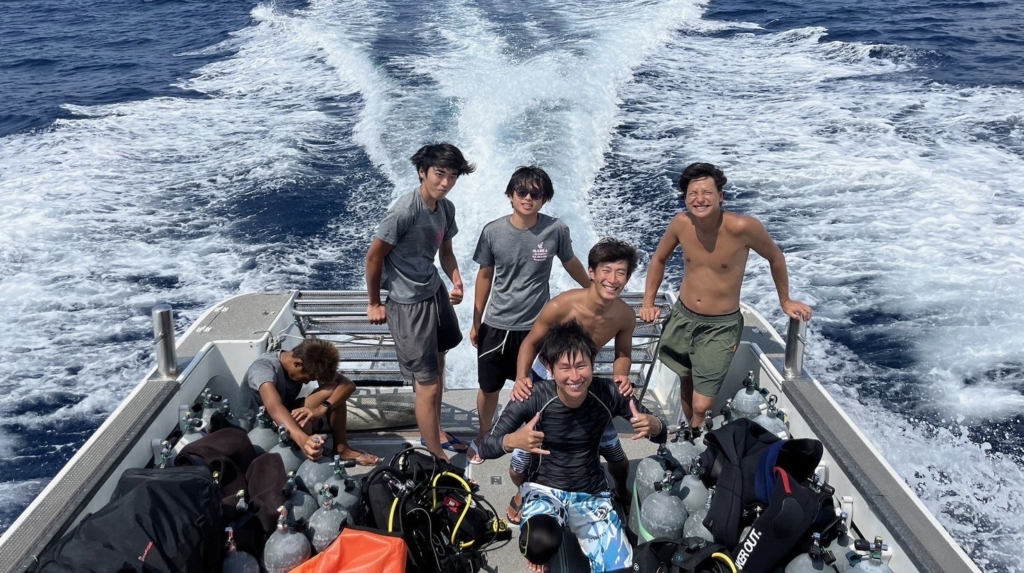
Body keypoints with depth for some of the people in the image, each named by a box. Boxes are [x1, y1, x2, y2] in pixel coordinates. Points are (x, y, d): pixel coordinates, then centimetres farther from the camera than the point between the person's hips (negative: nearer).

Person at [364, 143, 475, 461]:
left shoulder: (446, 207, -1)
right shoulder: (405, 211, -25)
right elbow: (374, 256, -15)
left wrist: (457, 282, -6)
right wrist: (374, 304, -5)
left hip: (436, 292, 9)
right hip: (410, 304, -9)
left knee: (438, 363, 23)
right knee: (428, 385, -4)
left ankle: (433, 432, 44)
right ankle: (436, 457, 11)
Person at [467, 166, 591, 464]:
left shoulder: (556, 230, -13)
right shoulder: (493, 232, -10)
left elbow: (571, 264, 6)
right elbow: (484, 276, 2)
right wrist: (475, 323, 7)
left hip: (537, 326, -1)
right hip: (496, 326, 1)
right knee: (489, 387, 16)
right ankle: (483, 435, 42)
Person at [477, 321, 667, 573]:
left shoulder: (608, 393, -16)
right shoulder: (534, 399, -22)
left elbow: (661, 434, -5)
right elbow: (485, 447, -19)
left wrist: (653, 425, -31)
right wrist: (513, 440, -42)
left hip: (592, 494, 3)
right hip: (545, 488, -2)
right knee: (542, 543, -34)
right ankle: (536, 552, 4)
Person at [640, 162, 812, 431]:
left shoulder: (743, 227, -23)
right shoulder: (681, 223, -12)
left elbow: (775, 257, -3)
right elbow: (659, 260, 8)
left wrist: (785, 301, 9)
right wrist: (648, 303, 3)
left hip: (720, 327, -4)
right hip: (682, 317, 4)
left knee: (702, 406, -8)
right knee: (686, 382, 22)